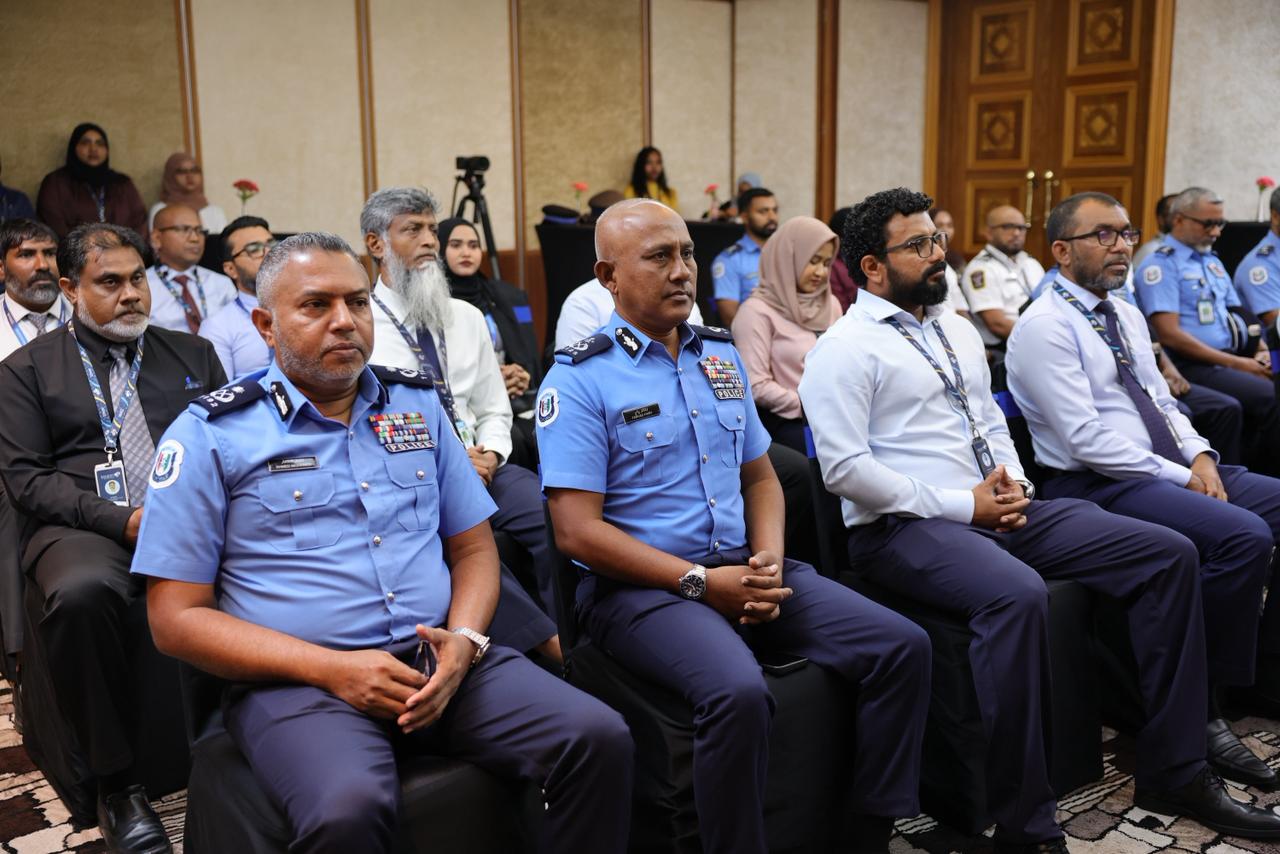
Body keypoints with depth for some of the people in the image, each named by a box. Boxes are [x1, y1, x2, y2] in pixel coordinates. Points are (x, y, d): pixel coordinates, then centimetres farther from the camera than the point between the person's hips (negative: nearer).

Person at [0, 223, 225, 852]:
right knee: (82, 593, -38)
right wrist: (121, 519, -12)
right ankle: (116, 783, -20)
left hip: (190, 518, 2)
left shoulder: (193, 356, 20)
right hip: (83, 528, -1)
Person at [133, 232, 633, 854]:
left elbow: (473, 547, 16)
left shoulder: (419, 404, 14)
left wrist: (463, 641, -7)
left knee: (599, 739, -16)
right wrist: (332, 669, -14)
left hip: (438, 662, 4)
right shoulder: (210, 434, 0)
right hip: (299, 680, -4)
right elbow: (176, 617, -3)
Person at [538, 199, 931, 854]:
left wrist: (769, 561, -3)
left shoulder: (721, 356, 14)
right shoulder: (579, 380, -7)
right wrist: (701, 582, -17)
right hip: (642, 586, -6)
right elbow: (578, 531, -13)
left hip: (741, 568, 7)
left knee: (902, 647, -6)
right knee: (738, 692, -34)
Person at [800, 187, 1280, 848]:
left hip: (997, 512, 8)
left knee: (1168, 554, -3)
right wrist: (962, 505, -14)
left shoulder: (958, 331, 20)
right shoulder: (845, 349, -6)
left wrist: (1011, 480, 2)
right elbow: (844, 468, -15)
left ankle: (1174, 774, 5)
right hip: (904, 527, -8)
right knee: (1016, 594, -39)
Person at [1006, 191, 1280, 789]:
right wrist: (1180, 478, -14)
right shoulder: (1044, 327, -10)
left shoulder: (1127, 316, 18)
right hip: (1099, 485, -9)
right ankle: (1202, 711, -14)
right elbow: (1086, 439, -17)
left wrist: (1199, 456, -1)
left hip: (1174, 470, 9)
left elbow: (1162, 402, 19)